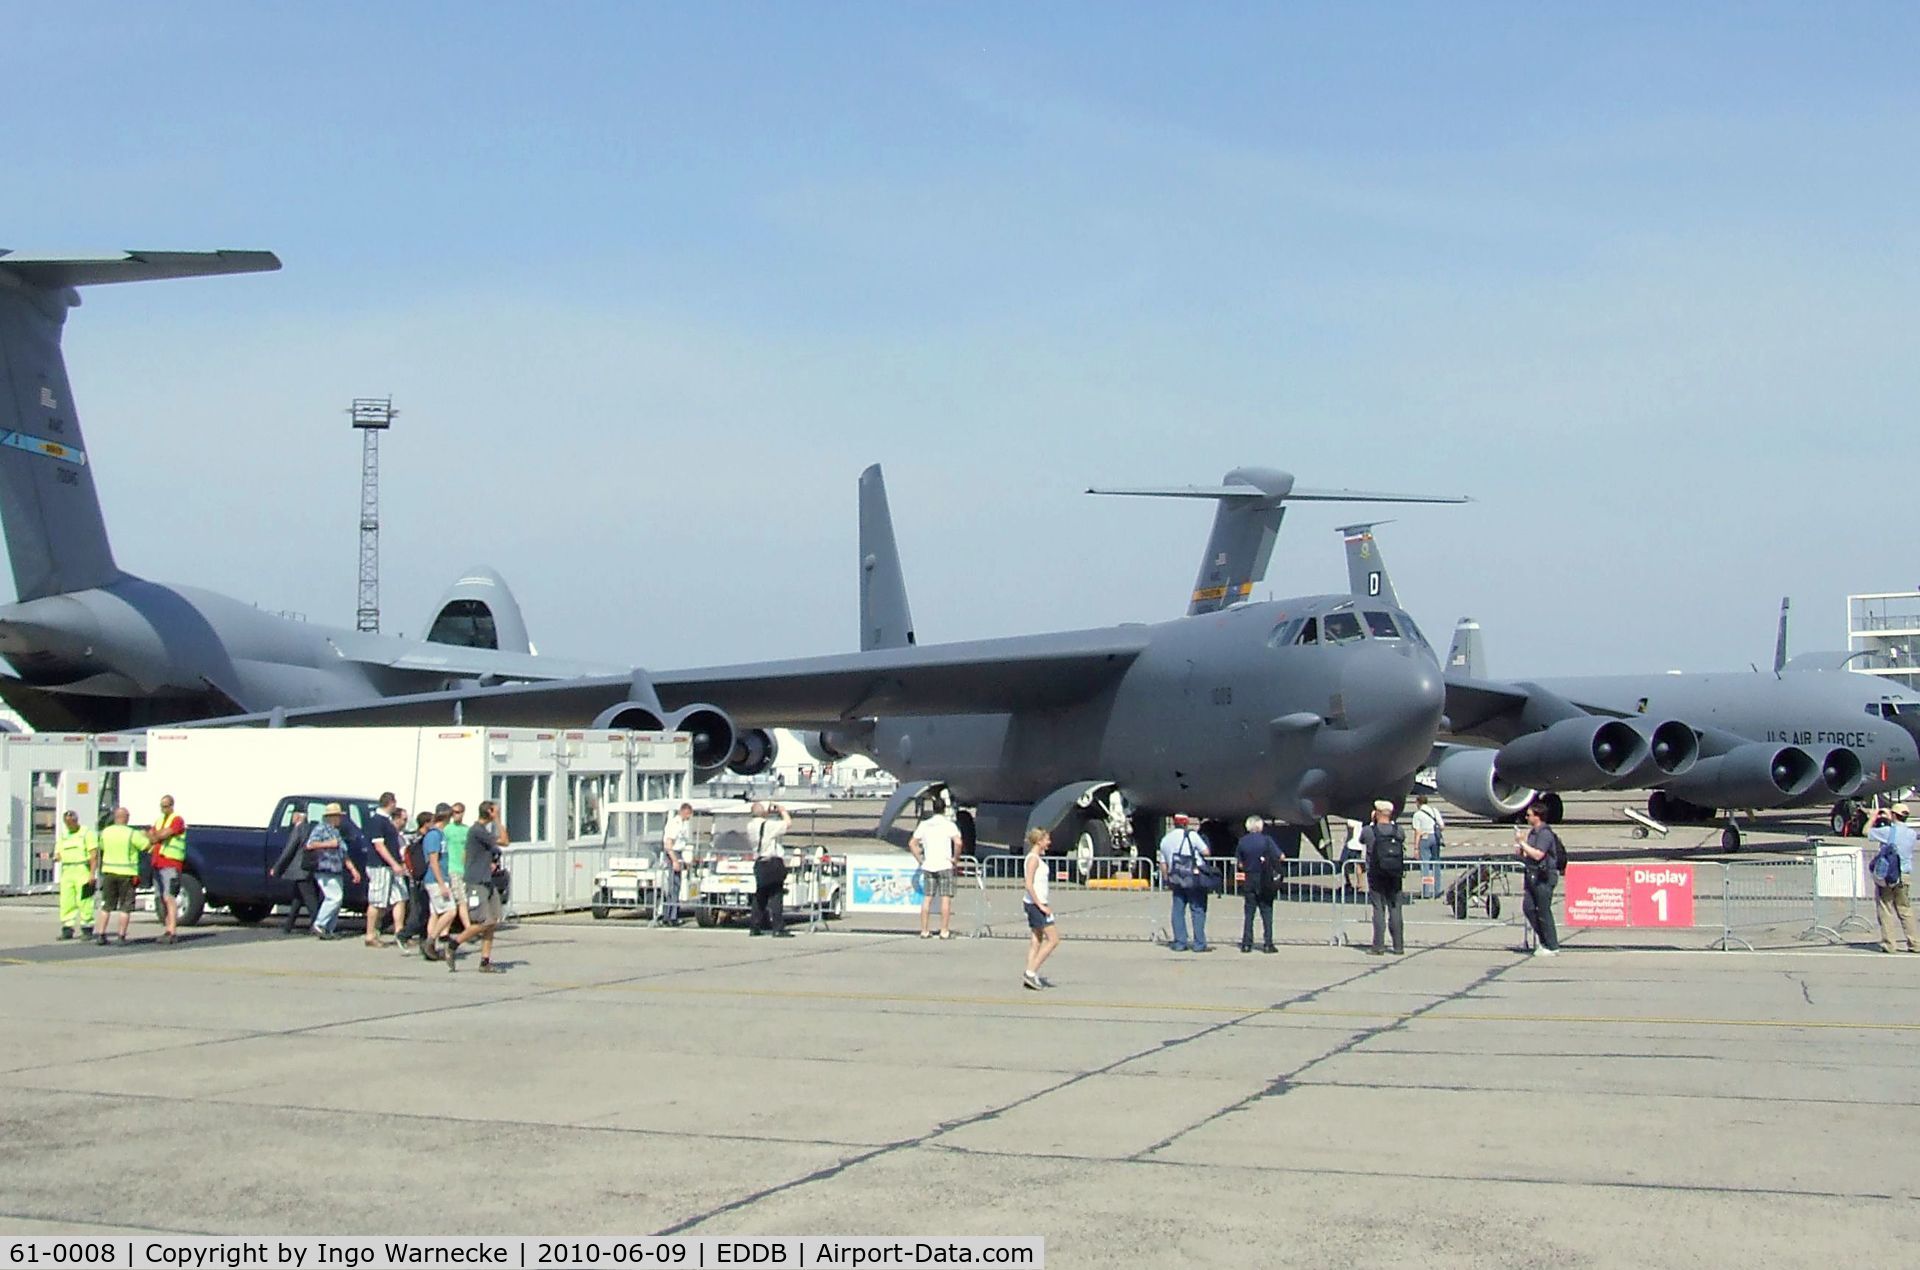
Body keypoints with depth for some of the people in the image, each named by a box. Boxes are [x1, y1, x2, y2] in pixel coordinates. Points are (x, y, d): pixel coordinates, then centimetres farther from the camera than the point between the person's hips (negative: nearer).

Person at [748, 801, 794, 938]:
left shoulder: (750, 826, 5)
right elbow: (788, 823, -9)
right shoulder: (769, 825, -15)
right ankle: (778, 929, -8)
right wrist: (782, 810, 5)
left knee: (760, 896, 16)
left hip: (759, 864, 7)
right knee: (776, 896, -5)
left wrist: (768, 813, 17)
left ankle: (754, 927, 17)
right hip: (773, 863, -7)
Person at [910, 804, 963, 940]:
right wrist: (955, 858, -5)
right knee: (945, 898, -1)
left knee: (927, 898, 7)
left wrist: (920, 860, 10)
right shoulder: (949, 825, -4)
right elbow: (958, 842, -18)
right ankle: (944, 931, -4)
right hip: (944, 866, -4)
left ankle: (924, 931, 6)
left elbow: (912, 843, 7)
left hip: (928, 866, 4)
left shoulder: (924, 824, 9)